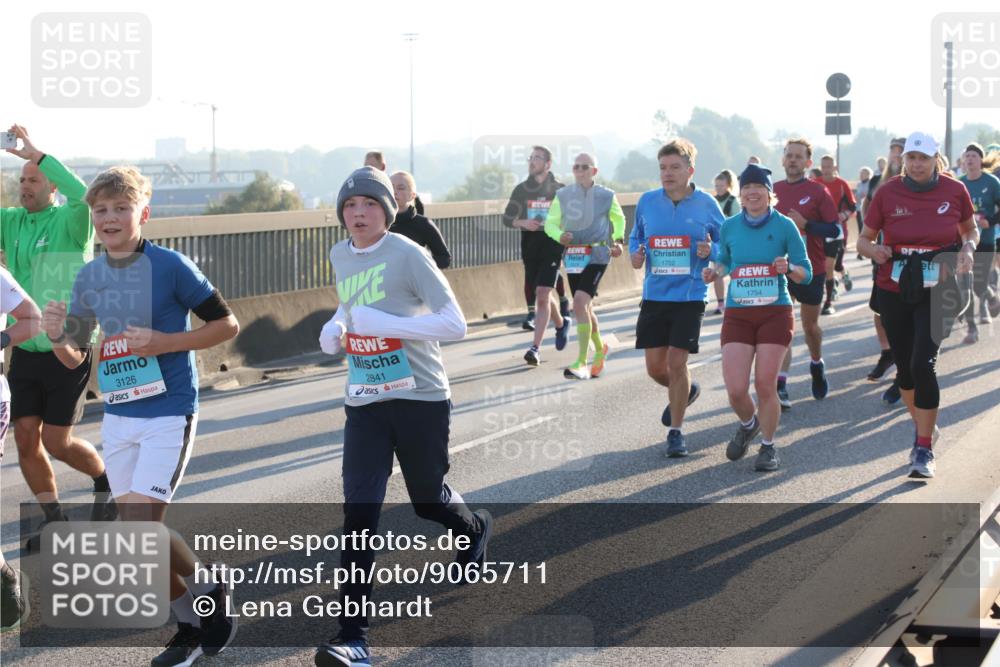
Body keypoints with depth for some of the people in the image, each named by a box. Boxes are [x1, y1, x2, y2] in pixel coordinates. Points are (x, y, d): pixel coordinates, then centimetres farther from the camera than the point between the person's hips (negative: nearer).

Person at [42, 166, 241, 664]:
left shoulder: (170, 266, -11)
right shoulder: (88, 277, 6)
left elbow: (226, 324, -6)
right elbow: (74, 358, 11)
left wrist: (164, 342, -17)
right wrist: (57, 336, -11)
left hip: (168, 413, -6)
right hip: (117, 416, 6)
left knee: (141, 526, -16)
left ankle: (210, 590, 9)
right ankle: (191, 625, 25)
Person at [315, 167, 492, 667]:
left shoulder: (407, 255, -13)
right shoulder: (340, 256, 6)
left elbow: (454, 325, -18)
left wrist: (383, 323, -25)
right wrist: (334, 326, 5)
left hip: (420, 399, -4)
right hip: (364, 403, 4)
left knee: (428, 501, 13)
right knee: (359, 509, -10)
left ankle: (475, 529, 52)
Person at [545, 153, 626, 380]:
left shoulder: (606, 196, 1)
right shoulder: (562, 196, 4)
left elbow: (619, 218, 19)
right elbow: (550, 223, 8)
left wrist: (618, 240, 4)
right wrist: (560, 236, -12)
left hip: (597, 256, -4)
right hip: (572, 257, 4)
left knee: (580, 303, -21)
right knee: (584, 308, 13)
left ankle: (581, 363, -22)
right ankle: (600, 348, 40)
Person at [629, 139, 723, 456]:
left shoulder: (706, 204, -4)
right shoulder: (647, 201, 3)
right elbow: (636, 236, 17)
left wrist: (710, 251, -16)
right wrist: (635, 253, -4)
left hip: (690, 296, -3)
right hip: (654, 295, 3)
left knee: (677, 363, -7)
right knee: (655, 366, 5)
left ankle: (676, 432, 9)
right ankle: (686, 391, 39)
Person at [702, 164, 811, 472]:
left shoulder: (784, 226, -4)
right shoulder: (729, 227, 4)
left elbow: (806, 273, -1)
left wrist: (789, 268, -22)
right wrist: (715, 271, 0)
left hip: (775, 313, -2)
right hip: (737, 315, 2)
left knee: (765, 385, -4)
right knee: (735, 390, -6)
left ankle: (768, 446, 18)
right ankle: (748, 424, 29)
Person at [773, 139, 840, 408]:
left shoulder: (818, 191, -5)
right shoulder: (773, 191, 5)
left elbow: (835, 229, -10)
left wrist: (805, 224, -22)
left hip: (811, 267, -2)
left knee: (810, 325, 15)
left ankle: (817, 365, 44)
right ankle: (780, 387, -13)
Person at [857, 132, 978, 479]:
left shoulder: (954, 190, -4)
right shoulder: (887, 192, -4)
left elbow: (971, 229, 13)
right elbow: (864, 239, 3)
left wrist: (968, 248, -8)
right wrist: (874, 249, -19)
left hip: (936, 292, -2)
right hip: (893, 291, 2)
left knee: (923, 364, -17)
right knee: (904, 367, 10)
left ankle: (925, 450, -9)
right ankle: (922, 427, 36)